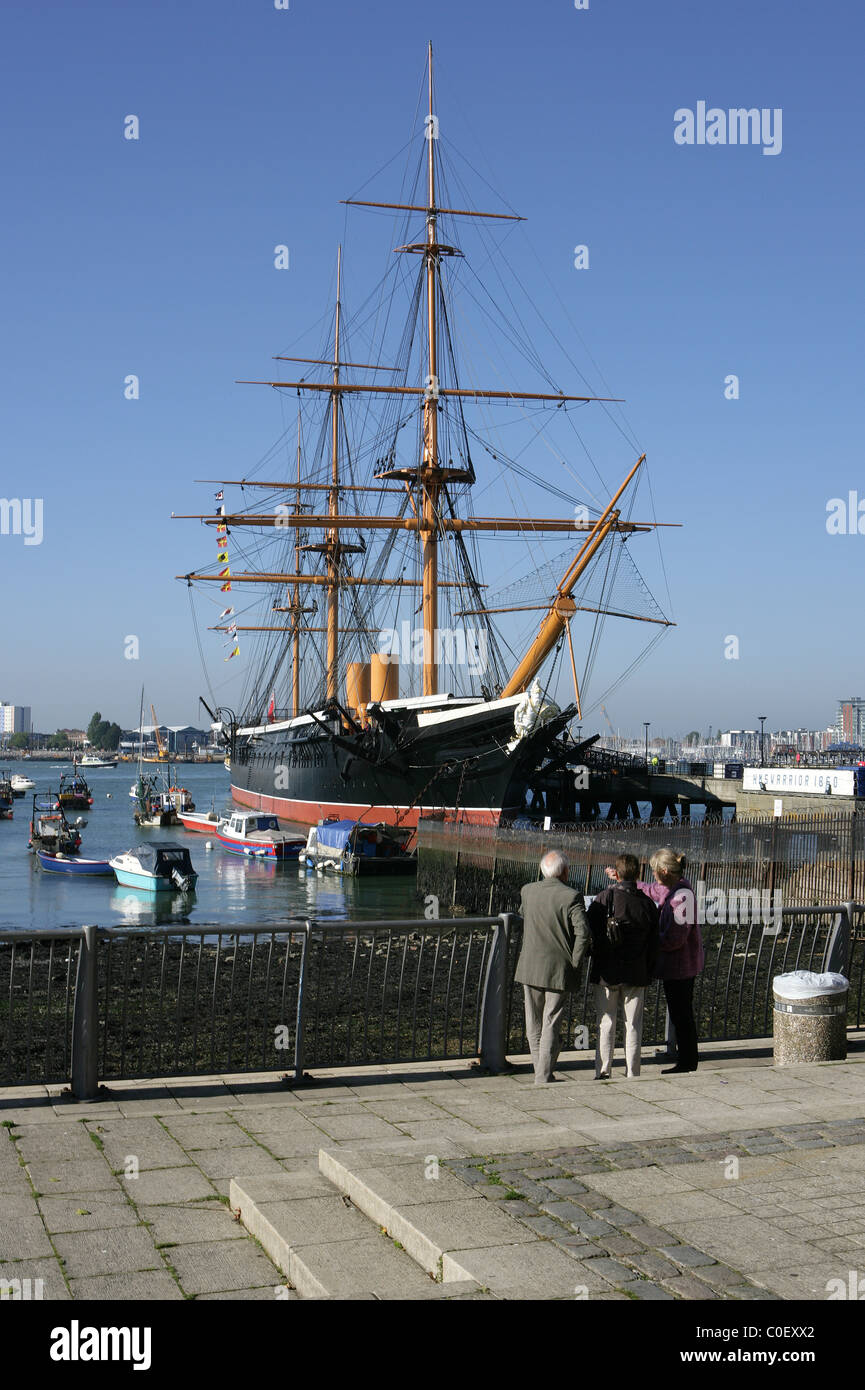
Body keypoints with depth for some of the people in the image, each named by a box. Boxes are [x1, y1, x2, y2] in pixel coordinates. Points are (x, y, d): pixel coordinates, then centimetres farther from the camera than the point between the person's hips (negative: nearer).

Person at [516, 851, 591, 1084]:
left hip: (530, 968, 4)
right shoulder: (572, 897, -13)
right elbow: (583, 933, -19)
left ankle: (541, 1073, 23)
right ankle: (544, 1078, 4)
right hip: (558, 969, -3)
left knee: (534, 1025, 14)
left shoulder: (527, 891, 0)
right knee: (551, 1025, 3)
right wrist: (574, 962, -7)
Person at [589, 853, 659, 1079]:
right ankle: (633, 1075, 12)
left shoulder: (606, 897, -10)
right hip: (636, 975, 2)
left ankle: (603, 1073, 5)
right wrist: (647, 975, 15)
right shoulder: (647, 903, 0)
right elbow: (653, 945, 6)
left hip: (606, 973, -2)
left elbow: (587, 930, -9)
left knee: (606, 1023, 6)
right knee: (633, 1026, 9)